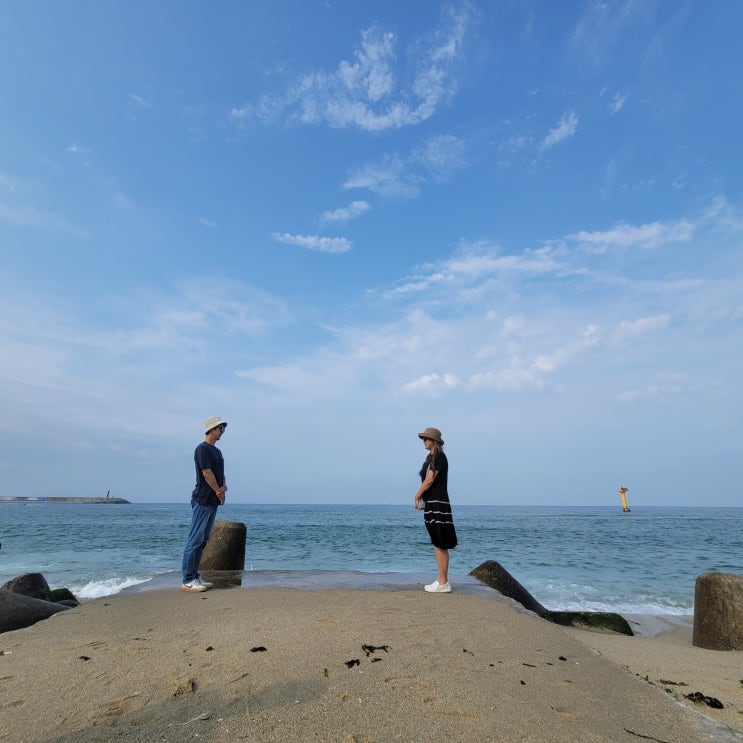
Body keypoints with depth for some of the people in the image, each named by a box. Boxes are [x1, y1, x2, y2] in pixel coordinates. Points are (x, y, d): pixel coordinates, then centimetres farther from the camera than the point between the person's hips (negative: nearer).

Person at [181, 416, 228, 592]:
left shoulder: (217, 451, 18)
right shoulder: (202, 449, -10)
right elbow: (207, 473, -16)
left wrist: (223, 487, -3)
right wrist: (219, 492, -8)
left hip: (213, 501, 9)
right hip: (203, 500, -9)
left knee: (203, 540, 12)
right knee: (195, 539, -5)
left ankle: (194, 576, 19)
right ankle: (188, 580, 0)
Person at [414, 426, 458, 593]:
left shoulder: (439, 457, -12)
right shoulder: (432, 458, 17)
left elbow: (429, 480, -16)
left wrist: (417, 497, -9)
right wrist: (421, 498, 8)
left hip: (437, 503, -10)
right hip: (432, 503, 10)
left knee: (440, 544, -5)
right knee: (438, 544, 13)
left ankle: (443, 583, 1)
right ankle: (442, 580, 20)